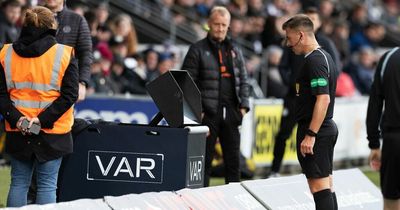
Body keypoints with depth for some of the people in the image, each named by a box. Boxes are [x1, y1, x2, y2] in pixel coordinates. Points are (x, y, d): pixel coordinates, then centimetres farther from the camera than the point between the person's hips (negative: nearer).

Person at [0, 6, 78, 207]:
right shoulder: (64, 54, -6)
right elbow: (70, 94, -11)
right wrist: (43, 120, -13)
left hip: (17, 131, 2)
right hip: (53, 131, -2)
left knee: (19, 183, 9)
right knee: (47, 184, 2)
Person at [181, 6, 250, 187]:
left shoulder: (234, 51, 15)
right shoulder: (198, 50, 0)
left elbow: (243, 81, 16)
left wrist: (243, 106, 3)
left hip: (231, 112, 4)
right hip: (208, 113, -4)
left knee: (233, 159, 7)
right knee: (204, 159, -1)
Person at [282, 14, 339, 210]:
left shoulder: (314, 61, -16)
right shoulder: (325, 57, 16)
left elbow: (323, 99, -25)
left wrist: (310, 135, -25)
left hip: (316, 130, -10)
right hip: (328, 128, 10)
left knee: (319, 185, -11)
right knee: (326, 185, 11)